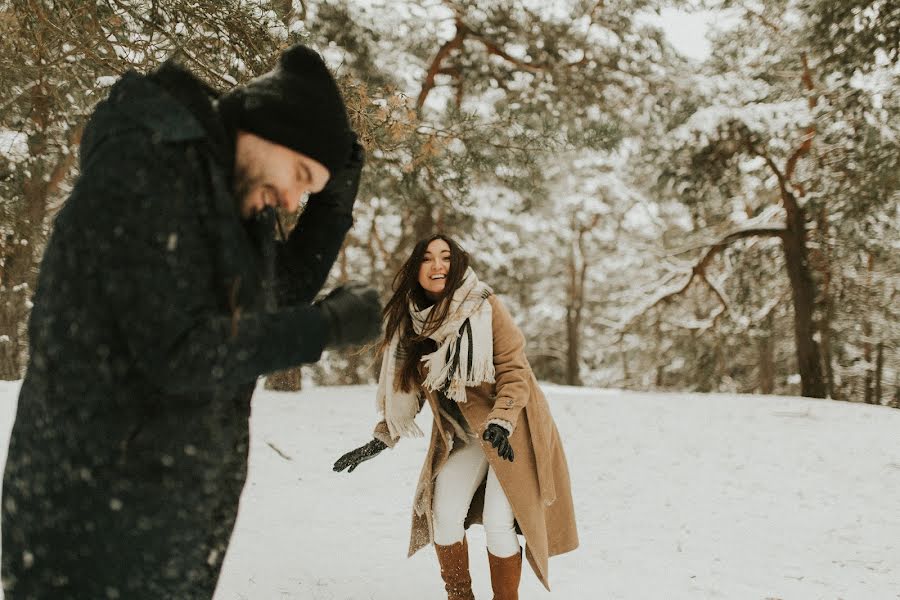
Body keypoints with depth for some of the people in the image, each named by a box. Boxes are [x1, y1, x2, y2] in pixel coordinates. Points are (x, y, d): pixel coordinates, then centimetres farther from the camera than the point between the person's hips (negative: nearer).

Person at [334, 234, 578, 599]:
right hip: (462, 435, 5)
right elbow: (408, 389, 9)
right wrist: (381, 440, 6)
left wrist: (499, 422, -30)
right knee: (444, 515, -4)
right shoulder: (414, 322, -2)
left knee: (498, 523, -12)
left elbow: (515, 371, -17)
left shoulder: (486, 308, -17)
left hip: (510, 433, -5)